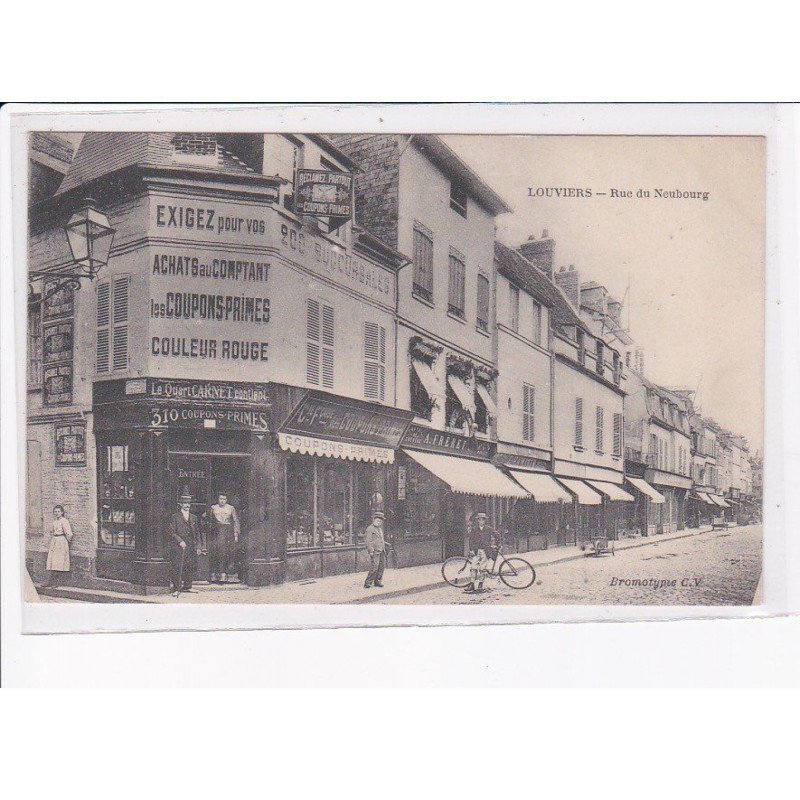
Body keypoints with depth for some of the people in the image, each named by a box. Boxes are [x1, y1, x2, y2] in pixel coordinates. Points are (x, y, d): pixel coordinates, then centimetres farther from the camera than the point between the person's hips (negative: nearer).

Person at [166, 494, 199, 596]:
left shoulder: (193, 518, 16)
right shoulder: (175, 517, 0)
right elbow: (171, 532, -5)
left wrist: (196, 547, 13)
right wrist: (180, 541, -15)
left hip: (190, 546, 5)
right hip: (177, 546, -5)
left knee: (191, 567, 4)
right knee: (177, 568, -8)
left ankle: (187, 586, 16)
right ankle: (176, 589, -5)